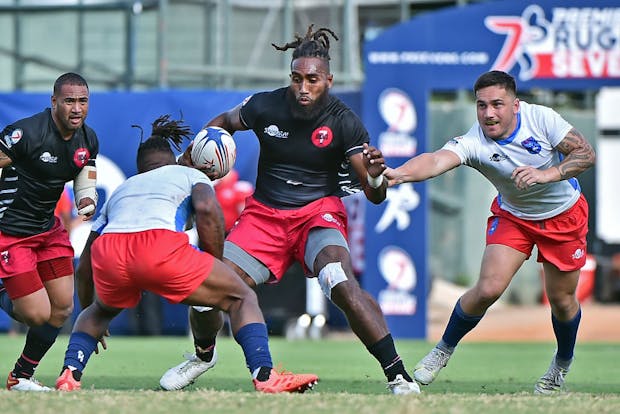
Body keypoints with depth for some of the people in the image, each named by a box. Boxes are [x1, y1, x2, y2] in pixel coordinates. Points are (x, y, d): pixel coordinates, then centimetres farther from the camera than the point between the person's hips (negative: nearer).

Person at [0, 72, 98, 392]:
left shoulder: (88, 140, 1)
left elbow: (85, 186, 9)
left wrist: (87, 204, -14)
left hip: (48, 229, 8)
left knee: (62, 309, 6)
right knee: (38, 314, -11)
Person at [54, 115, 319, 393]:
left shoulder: (120, 190, 39)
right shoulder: (190, 175, 30)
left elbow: (84, 267, 40)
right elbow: (207, 209, 3)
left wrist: (87, 312, 53)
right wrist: (215, 263, 13)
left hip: (108, 253, 4)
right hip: (161, 245, -4)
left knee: (100, 311, 37)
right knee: (242, 298, 14)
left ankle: (70, 374, 13)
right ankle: (265, 377, -7)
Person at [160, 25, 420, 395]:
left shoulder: (344, 122, -13)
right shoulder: (264, 107, -8)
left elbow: (375, 196, -14)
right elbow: (225, 122, 16)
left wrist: (375, 175, -37)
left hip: (319, 212, -3)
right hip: (264, 214, 3)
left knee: (343, 285, -33)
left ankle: (399, 376, -27)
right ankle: (203, 354, 27)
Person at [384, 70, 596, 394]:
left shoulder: (540, 118, -24)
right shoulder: (474, 142, -28)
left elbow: (586, 153, -24)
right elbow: (437, 160, -47)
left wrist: (546, 174, -41)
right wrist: (397, 174, -68)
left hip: (564, 216, 0)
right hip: (512, 216, 0)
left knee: (562, 299, 6)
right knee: (488, 289, -16)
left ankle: (562, 365, 37)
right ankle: (443, 349, 10)